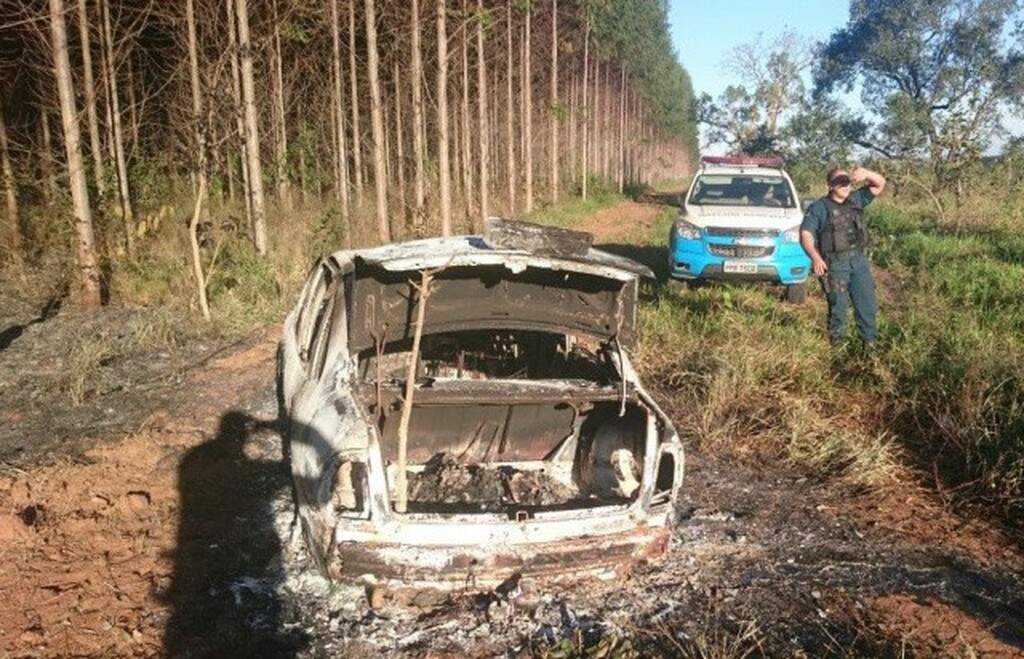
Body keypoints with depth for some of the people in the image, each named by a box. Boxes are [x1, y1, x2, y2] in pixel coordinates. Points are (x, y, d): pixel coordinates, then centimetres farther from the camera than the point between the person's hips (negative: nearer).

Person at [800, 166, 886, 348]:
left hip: (859, 260, 4)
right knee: (838, 305, 1)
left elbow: (880, 183, 11)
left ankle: (870, 342, 13)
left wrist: (866, 173, -13)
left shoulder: (856, 199, 13)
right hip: (835, 263, -4)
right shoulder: (819, 207, 0)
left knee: (867, 303, 4)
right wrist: (815, 258, -24)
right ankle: (836, 342, 15)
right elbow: (806, 233, -8)